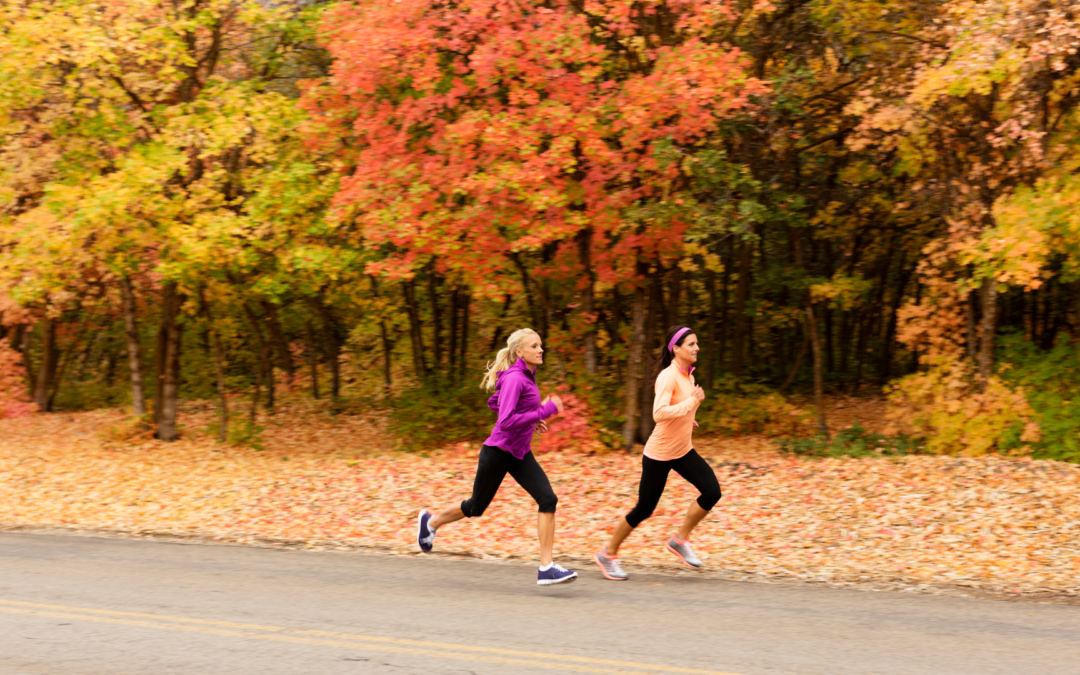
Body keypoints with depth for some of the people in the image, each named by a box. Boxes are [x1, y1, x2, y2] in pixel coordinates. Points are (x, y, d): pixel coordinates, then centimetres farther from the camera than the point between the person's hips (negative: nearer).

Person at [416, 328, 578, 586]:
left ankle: (546, 568, -13)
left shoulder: (525, 376, 6)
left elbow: (494, 402, 20)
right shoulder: (514, 378, -21)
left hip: (520, 453, 8)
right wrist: (544, 411, -28)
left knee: (548, 499, -12)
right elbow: (506, 422, -30)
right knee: (476, 507, 13)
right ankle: (431, 522, 42)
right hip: (498, 452, -7)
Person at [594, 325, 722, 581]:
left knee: (712, 491, -9)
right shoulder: (668, 376, -20)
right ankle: (608, 554, 20)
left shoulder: (687, 374, 7)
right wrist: (692, 402, -29)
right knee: (644, 509, 1)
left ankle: (680, 540, 8)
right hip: (659, 454, -8)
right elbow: (659, 414, -33)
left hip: (683, 451, 8)